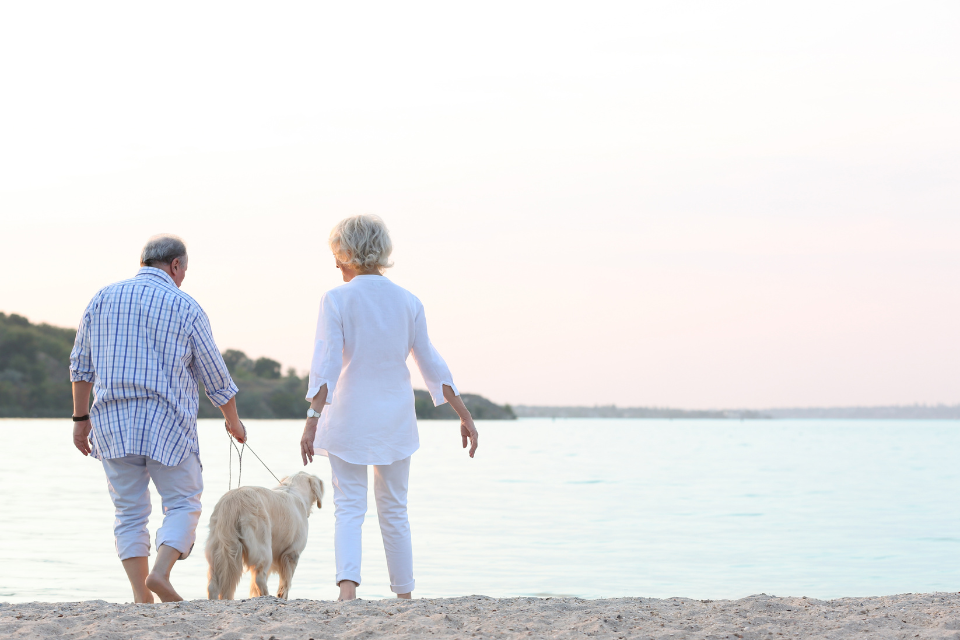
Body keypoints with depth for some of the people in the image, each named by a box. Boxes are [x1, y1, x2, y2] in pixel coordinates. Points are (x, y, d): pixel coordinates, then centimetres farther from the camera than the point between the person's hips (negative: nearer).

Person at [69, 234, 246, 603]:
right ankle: (160, 574, -14)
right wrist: (233, 421, 20)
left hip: (112, 421, 3)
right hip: (168, 421, -3)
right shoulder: (185, 308, -1)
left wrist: (81, 418, 19)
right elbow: (215, 377, 5)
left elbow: (81, 365, 11)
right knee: (183, 504, 8)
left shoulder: (103, 299, 8)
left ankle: (142, 598, 1)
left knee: (130, 513, 8)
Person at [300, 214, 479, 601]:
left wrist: (312, 420, -21)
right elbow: (431, 364, 5)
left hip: (349, 418, -3)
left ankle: (348, 585, -20)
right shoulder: (408, 302, 2)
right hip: (395, 419, 3)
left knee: (349, 508, 0)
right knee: (394, 510, 13)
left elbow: (326, 365, -17)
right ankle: (404, 595, 16)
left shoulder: (336, 300, -8)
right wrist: (464, 416, 11)